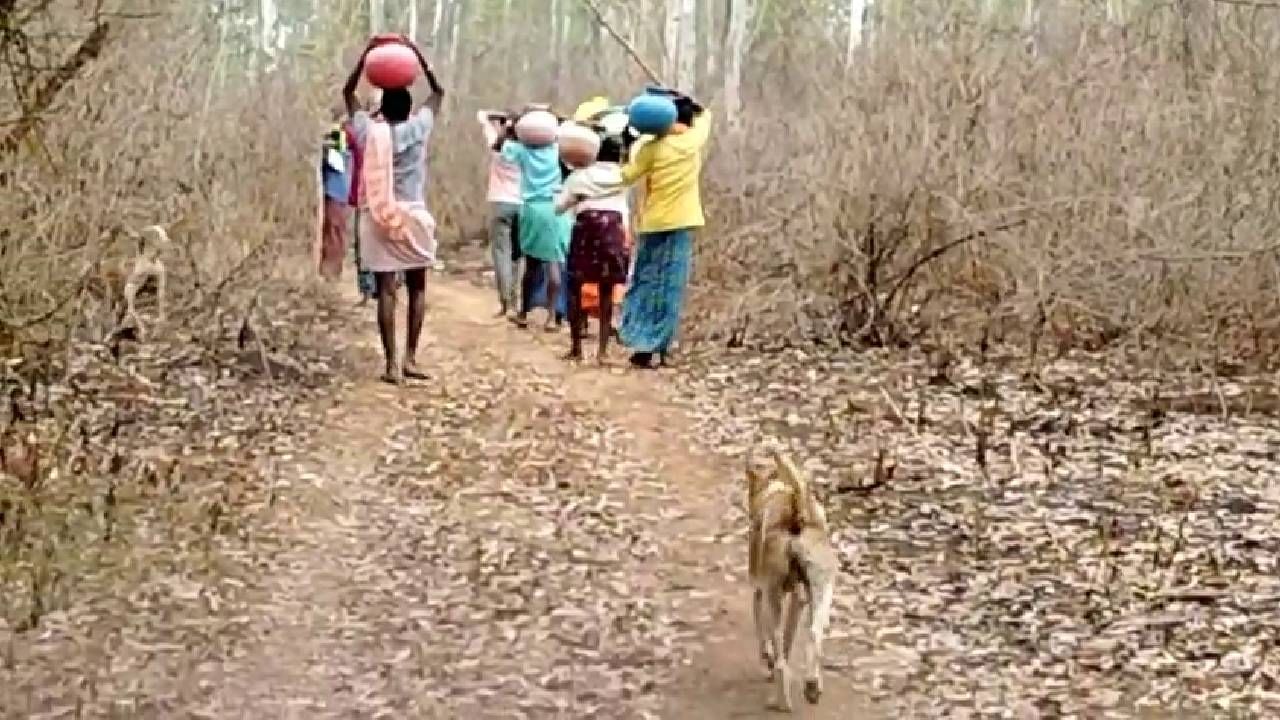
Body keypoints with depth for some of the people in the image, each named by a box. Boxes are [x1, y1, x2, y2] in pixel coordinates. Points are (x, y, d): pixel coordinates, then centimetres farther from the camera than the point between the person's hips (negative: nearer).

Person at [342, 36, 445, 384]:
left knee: (386, 291, 0)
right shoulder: (418, 128, -3)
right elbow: (438, 92, 12)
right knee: (417, 288, 12)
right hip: (413, 216, -1)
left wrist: (365, 54, 12)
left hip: (378, 219, 1)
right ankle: (410, 358, 5)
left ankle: (391, 364, -3)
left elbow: (348, 92, 14)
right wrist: (418, 54, 12)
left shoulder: (368, 130, -1)